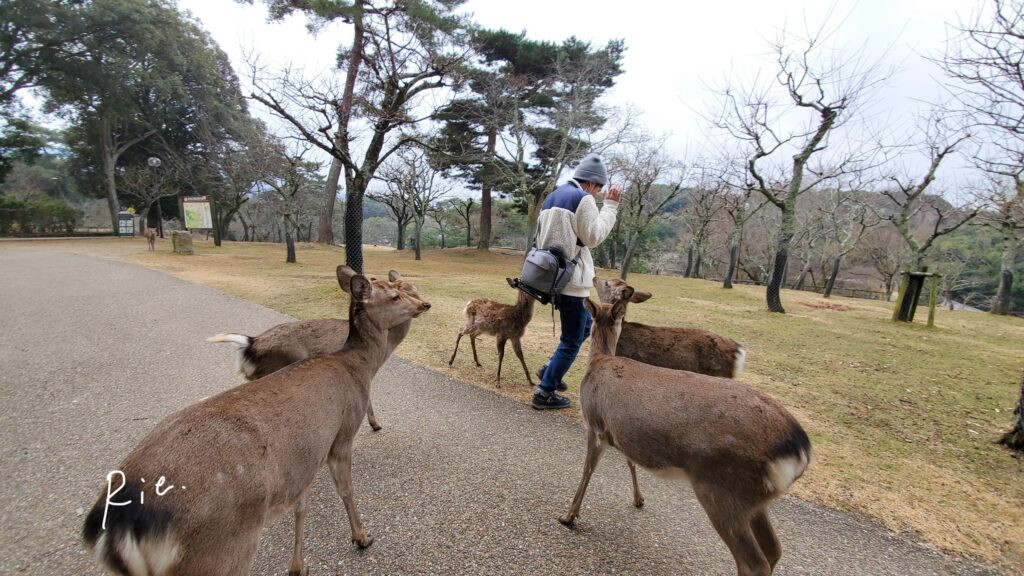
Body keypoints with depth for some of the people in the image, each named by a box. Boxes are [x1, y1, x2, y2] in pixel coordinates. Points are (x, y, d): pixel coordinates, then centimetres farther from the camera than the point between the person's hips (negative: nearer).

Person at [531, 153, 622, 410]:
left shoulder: (551, 198, 17)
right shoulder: (583, 199, -11)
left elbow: (542, 238, 18)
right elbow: (593, 237, -12)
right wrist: (610, 205, -7)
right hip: (571, 278, -9)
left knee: (584, 326, 24)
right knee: (572, 340, 2)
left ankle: (550, 369, 22)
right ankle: (545, 393, 8)